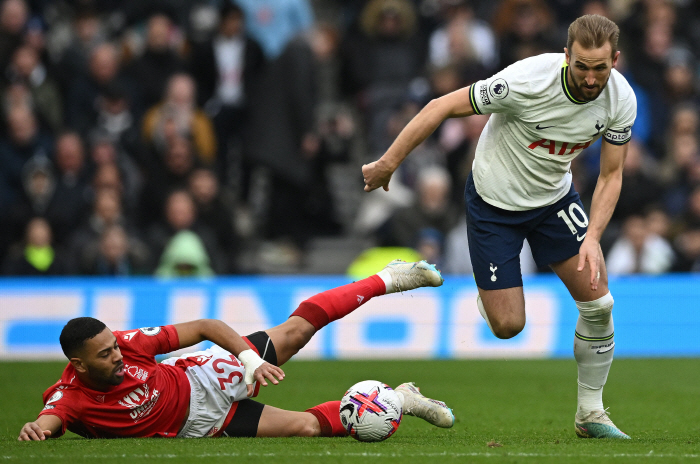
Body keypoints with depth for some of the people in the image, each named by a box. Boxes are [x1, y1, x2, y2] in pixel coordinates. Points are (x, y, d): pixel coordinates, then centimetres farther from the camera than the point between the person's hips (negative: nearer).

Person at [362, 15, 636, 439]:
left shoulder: (621, 99, -17)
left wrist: (593, 238, -22)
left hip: (555, 197, 4)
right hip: (494, 201, -4)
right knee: (508, 325, -6)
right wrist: (387, 164, -17)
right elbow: (443, 106, -23)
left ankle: (591, 413, 13)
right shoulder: (527, 80, -33)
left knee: (598, 302, -5)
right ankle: (488, 295, 32)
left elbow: (611, 175, -6)